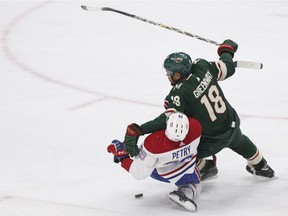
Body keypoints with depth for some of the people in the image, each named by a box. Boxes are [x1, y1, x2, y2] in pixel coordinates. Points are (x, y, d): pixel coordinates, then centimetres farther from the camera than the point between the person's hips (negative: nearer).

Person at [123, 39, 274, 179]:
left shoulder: (179, 94, -32)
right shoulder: (202, 66, -15)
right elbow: (227, 68, -1)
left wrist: (135, 130, -47)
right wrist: (227, 50, 22)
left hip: (215, 140, -7)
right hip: (232, 124, 7)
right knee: (239, 142, 40)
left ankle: (205, 169, 32)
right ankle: (260, 165, 64)